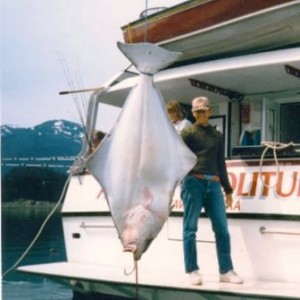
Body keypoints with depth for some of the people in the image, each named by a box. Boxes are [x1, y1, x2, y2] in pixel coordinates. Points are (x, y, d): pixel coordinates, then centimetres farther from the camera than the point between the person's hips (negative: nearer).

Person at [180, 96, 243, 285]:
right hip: (193, 182, -4)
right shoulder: (188, 133, 6)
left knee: (222, 229, 1)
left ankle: (226, 271, 8)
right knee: (191, 228, -1)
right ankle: (193, 271, 5)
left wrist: (228, 189, 21)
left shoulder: (217, 135, 18)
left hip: (213, 184, 4)